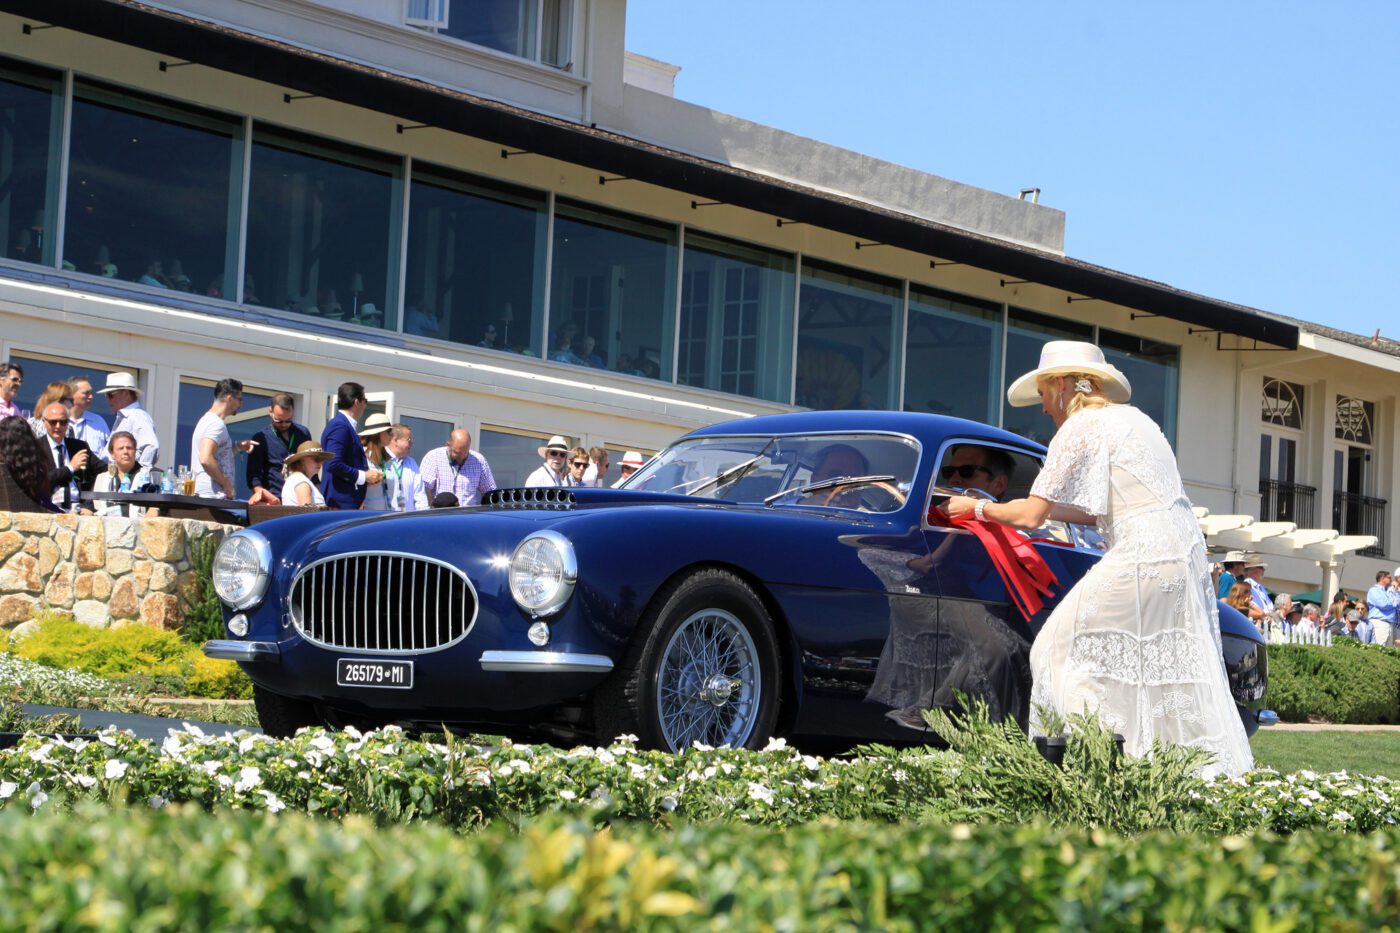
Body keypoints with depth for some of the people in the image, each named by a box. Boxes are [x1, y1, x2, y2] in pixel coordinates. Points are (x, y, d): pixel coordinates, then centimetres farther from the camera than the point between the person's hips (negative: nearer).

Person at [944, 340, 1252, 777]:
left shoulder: (1081, 427, -5)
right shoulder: (1132, 418, 21)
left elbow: (1031, 516, -7)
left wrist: (979, 508, 8)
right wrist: (1044, 506, 30)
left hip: (1140, 560, -9)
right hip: (1188, 557, 9)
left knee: (1066, 650, -1)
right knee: (1180, 679, 12)